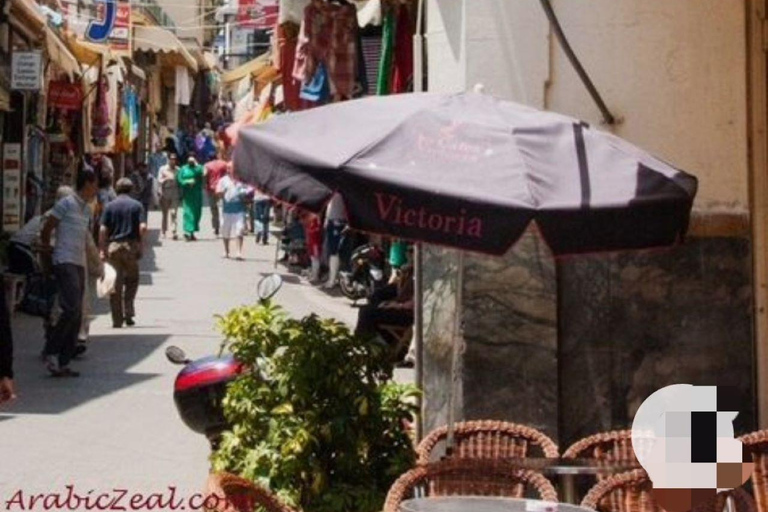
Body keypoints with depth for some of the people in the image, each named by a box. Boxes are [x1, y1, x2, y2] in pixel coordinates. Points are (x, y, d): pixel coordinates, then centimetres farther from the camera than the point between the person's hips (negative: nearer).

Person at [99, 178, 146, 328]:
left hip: (113, 246, 0)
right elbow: (142, 227, -8)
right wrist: (140, 244, 2)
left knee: (116, 283, 5)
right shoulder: (136, 205, 2)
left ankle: (117, 319, 5)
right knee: (132, 280, 16)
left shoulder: (110, 206, 3)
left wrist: (102, 250, 0)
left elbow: (103, 230, -3)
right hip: (131, 245, 0)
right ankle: (129, 313, 3)